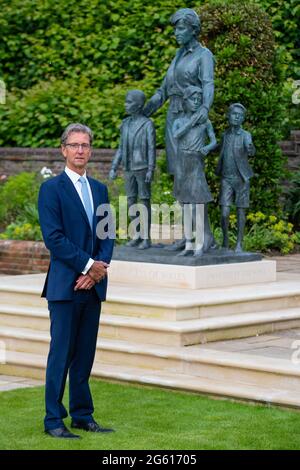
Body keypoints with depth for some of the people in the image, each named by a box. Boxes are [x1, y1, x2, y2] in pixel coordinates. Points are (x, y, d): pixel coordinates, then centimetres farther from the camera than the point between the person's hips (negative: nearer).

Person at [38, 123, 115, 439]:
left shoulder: (100, 190, 15)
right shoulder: (51, 188, -4)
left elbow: (107, 236, 11)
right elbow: (54, 237, -12)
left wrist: (97, 270, -6)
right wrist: (89, 265, -13)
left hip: (93, 284, 6)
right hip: (65, 285, -6)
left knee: (85, 354, 9)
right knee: (61, 354, -4)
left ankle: (83, 415, 16)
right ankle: (54, 421, 2)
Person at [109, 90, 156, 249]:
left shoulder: (148, 124, -8)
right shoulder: (125, 124, 10)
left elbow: (152, 149, -11)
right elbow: (121, 149, 13)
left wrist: (151, 170, -19)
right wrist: (113, 168, 7)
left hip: (143, 168, -6)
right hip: (129, 169, 6)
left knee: (144, 201, -3)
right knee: (131, 201, 6)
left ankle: (146, 238, 2)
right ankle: (137, 236, 14)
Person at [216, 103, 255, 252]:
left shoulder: (246, 135, -9)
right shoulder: (224, 135, 4)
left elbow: (251, 150, -30)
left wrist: (251, 149, -51)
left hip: (241, 179, -2)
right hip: (226, 179, 2)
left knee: (240, 212, 2)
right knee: (224, 213, -7)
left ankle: (239, 244, 11)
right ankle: (225, 240, 12)